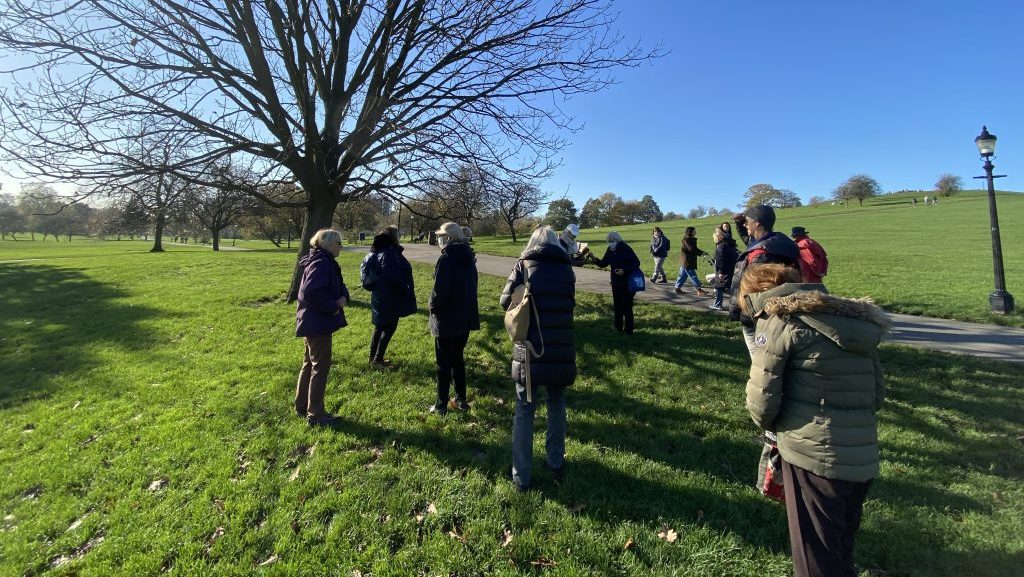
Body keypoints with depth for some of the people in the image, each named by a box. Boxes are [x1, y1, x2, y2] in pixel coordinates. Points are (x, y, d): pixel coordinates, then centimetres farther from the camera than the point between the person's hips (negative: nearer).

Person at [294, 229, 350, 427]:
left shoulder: (326, 262, 12)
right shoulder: (321, 263, -20)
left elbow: (339, 286, 13)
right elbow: (311, 292, -31)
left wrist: (343, 297, -8)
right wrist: (333, 307, -20)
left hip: (312, 323, 11)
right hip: (318, 323, -11)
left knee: (310, 364, 20)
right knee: (321, 366, -1)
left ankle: (302, 407, 33)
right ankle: (315, 414, 9)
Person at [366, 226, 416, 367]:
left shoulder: (378, 252, 12)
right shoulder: (389, 253, -21)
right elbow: (393, 277, -27)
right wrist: (404, 292, -16)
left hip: (380, 297, 10)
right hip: (390, 299, -10)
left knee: (380, 327, 18)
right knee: (390, 327, 1)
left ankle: (373, 357, 28)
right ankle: (378, 360, 7)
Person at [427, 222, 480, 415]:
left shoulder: (446, 258, -17)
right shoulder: (468, 258, 7)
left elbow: (440, 290, -23)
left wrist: (432, 305, -5)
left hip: (446, 320, -7)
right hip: (465, 318, 7)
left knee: (443, 364, 5)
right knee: (458, 359, 20)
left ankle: (441, 406, 15)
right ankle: (461, 400, 28)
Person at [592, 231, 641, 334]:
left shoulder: (626, 249, -14)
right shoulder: (610, 250, 4)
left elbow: (636, 263, -15)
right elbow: (603, 263, 5)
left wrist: (625, 270, -25)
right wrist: (595, 260, -13)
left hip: (627, 283, -6)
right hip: (616, 283, 6)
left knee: (627, 306, -1)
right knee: (617, 306, 13)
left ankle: (628, 329, 8)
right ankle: (618, 327, 24)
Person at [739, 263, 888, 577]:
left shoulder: (779, 319, -9)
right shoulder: (855, 319, 12)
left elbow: (761, 398, -11)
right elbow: (878, 392, 14)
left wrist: (772, 426, 8)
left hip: (813, 454, -7)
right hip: (864, 458, 7)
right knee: (842, 550, 25)